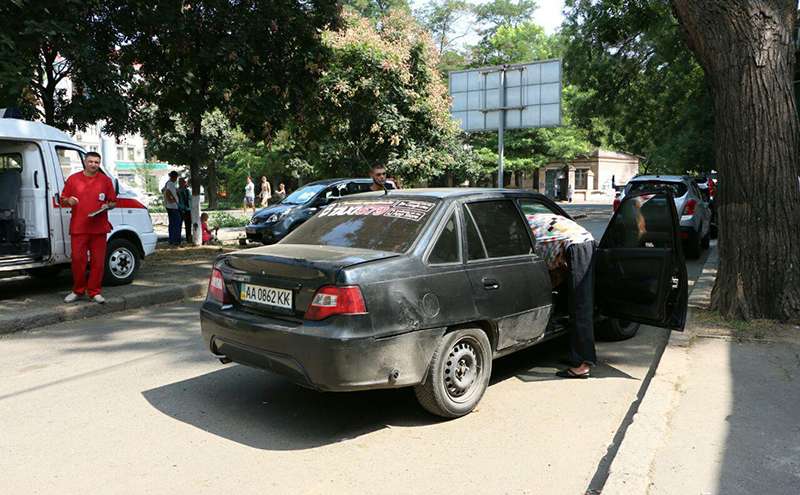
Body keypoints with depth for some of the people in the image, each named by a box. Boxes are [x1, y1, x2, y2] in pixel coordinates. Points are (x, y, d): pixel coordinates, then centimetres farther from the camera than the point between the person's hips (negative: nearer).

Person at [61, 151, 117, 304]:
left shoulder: (106, 180, 9)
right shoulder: (73, 179, 8)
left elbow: (113, 201, 13)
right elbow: (62, 200, 13)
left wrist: (108, 206, -8)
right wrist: (69, 201, -9)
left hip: (99, 228, 0)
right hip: (78, 228, 0)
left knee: (98, 261, 1)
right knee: (78, 260, 1)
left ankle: (94, 292, 11)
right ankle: (78, 291, 16)